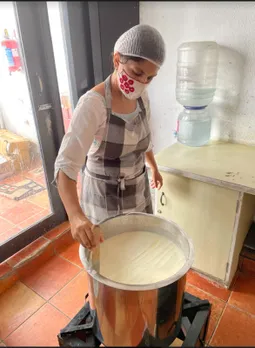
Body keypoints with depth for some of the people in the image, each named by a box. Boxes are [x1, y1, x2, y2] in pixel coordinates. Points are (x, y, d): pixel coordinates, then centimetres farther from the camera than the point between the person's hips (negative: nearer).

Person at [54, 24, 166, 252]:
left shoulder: (142, 97, -5)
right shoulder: (93, 104, -26)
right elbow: (66, 165, -33)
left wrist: (154, 167, 24)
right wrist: (75, 215, -48)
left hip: (138, 189, 6)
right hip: (105, 195, -6)